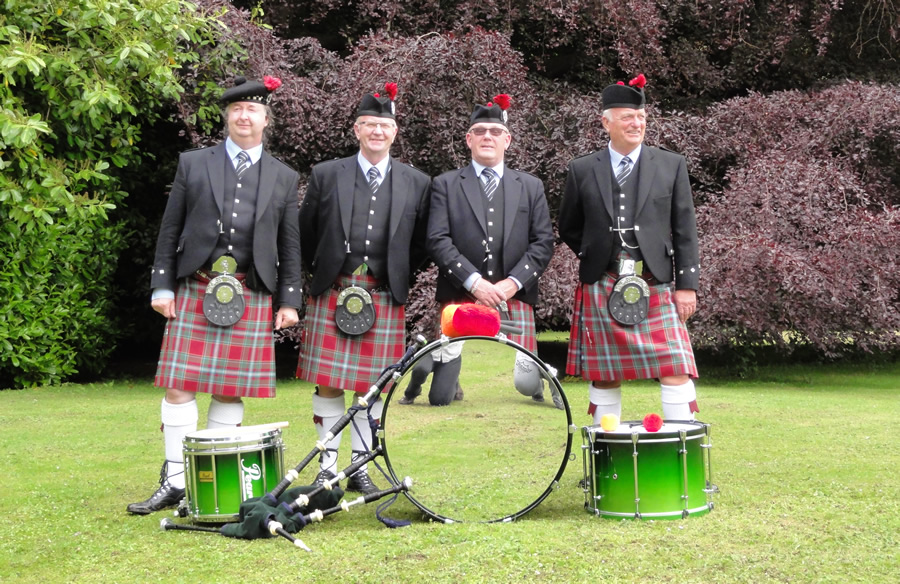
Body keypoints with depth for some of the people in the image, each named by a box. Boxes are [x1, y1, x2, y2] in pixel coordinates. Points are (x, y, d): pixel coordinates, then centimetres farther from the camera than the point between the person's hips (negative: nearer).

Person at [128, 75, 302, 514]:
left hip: (252, 296, 0)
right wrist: (162, 285, 0)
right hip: (194, 290, 0)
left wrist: (289, 301, 4)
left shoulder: (284, 178, 12)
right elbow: (170, 231, 8)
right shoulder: (192, 165, 10)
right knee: (179, 384, -3)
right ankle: (175, 481, 4)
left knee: (231, 391, 3)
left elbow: (290, 246, 11)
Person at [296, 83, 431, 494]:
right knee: (327, 383, 1)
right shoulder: (326, 175, 5)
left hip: (385, 298, 1)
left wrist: (396, 276, 7)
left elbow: (421, 244, 13)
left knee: (372, 387, 5)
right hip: (331, 294, 0)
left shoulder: (416, 183, 7)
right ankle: (327, 466, 11)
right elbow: (305, 236, 11)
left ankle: (360, 468, 15)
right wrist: (321, 273, 9)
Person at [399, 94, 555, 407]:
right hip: (461, 297, -2)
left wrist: (512, 282, -7)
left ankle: (538, 379, 31)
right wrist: (475, 282, -13)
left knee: (524, 383, -3)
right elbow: (437, 241, -2)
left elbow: (543, 242, 8)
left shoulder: (531, 186, 15)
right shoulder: (445, 185, 8)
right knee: (441, 401, -5)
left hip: (515, 298, 2)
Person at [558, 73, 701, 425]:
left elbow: (685, 231, 5)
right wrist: (595, 258, 8)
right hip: (601, 287, 1)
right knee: (603, 375, 6)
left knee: (676, 370, -7)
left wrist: (687, 285, 0)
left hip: (656, 285, 0)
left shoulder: (671, 165, 7)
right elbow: (569, 229, 17)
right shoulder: (582, 170, 7)